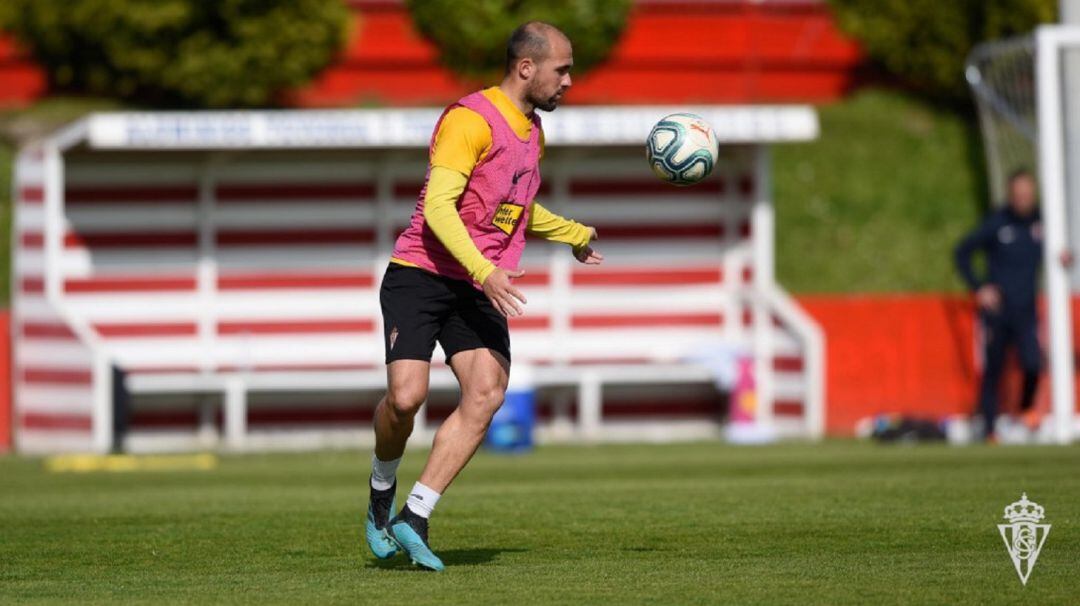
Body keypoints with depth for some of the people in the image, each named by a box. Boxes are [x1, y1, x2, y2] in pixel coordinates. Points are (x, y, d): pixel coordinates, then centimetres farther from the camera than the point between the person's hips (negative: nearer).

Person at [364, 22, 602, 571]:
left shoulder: (532, 131, 17)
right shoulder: (470, 119, -13)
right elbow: (438, 207, -22)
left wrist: (575, 235, 47)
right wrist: (484, 270, -32)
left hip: (481, 292, 7)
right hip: (421, 276, -7)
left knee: (487, 392, -16)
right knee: (406, 396, -19)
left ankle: (413, 519, -14)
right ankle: (382, 491, 14)